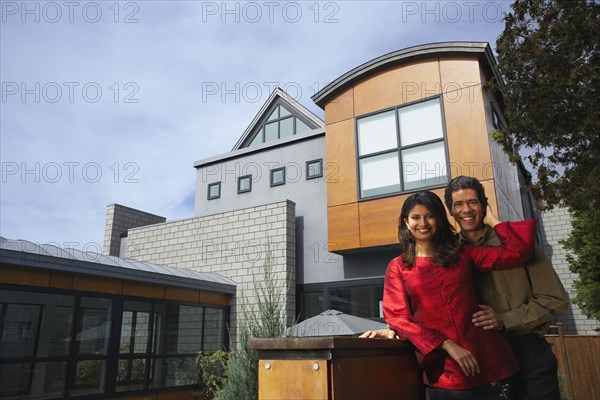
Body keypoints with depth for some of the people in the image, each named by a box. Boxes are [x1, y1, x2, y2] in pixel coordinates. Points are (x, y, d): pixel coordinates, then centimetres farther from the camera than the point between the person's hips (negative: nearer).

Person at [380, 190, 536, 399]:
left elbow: (517, 252, -1)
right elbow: (398, 318, -5)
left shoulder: (462, 253, 8)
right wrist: (447, 345, -13)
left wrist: (491, 220, 7)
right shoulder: (398, 267, 3)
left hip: (487, 361, 2)